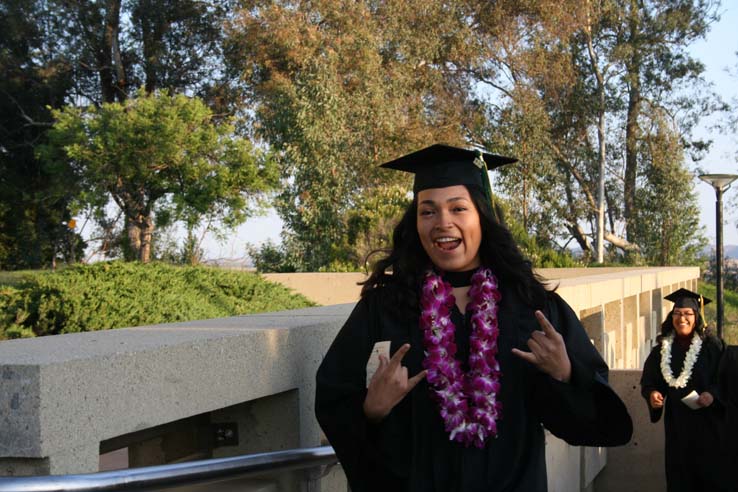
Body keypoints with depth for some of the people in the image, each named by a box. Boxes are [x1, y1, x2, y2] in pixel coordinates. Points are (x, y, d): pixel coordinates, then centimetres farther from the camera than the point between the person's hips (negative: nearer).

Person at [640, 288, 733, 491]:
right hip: (677, 422, 3)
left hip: (708, 421, -3)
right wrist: (652, 393, -9)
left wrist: (713, 395, -22)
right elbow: (648, 380, 11)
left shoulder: (712, 345, -6)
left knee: (714, 473, 2)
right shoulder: (663, 348, 5)